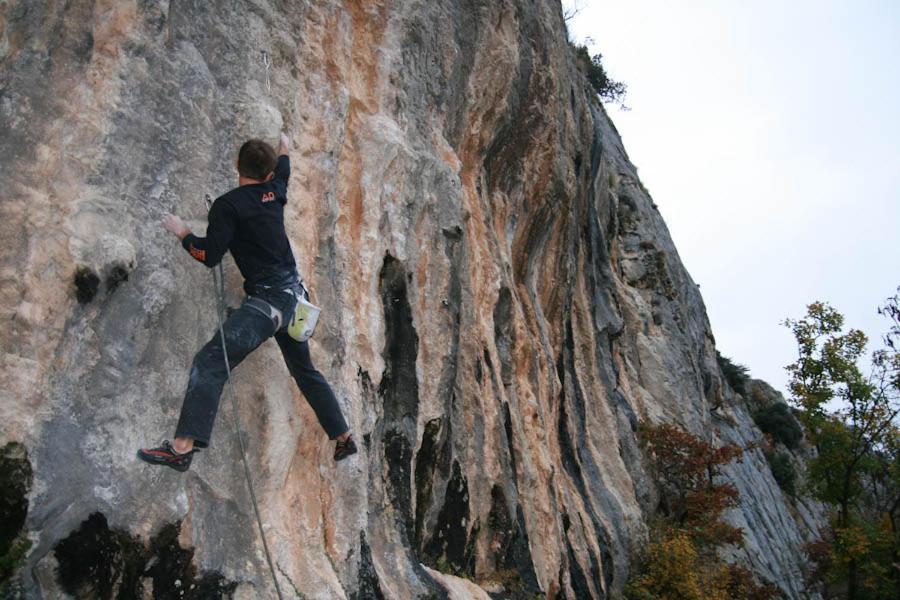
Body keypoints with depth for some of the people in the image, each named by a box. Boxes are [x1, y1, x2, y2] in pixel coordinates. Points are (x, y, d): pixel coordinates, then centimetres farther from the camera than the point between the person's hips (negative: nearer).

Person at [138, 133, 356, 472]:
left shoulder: (227, 205, -8)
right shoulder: (275, 191, 11)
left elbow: (210, 256, -10)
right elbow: (283, 169, 35)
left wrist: (182, 233, 7)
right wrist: (284, 149, 55)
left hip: (268, 299, -8)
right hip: (294, 295, 8)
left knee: (211, 362, -16)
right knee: (305, 370, 23)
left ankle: (182, 447, -29)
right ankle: (344, 438, 30)